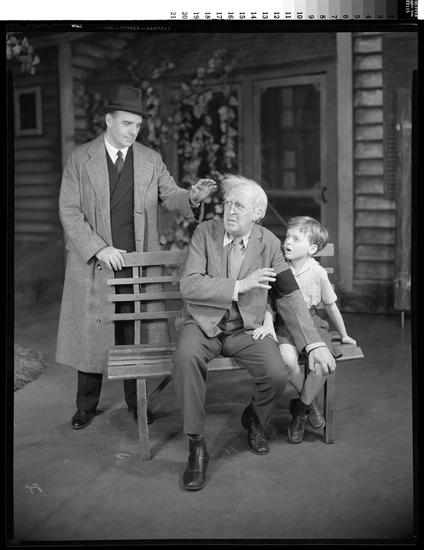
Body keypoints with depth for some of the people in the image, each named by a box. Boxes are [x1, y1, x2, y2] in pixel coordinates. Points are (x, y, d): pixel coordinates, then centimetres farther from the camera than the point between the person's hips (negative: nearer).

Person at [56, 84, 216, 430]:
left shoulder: (151, 160, 7)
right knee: (90, 332, 6)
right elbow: (69, 211, -4)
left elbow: (171, 196, 4)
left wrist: (192, 197, -20)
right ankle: (86, 405, 23)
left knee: (137, 334, 6)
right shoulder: (80, 159, 1)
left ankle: (137, 401, 24)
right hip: (92, 263, -1)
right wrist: (100, 249, -15)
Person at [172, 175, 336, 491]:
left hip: (246, 328, 1)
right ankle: (196, 444, -16)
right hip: (202, 323, -1)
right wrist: (239, 285, -23)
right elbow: (188, 285, -15)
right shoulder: (205, 233, -5)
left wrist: (315, 343, -9)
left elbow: (289, 296, -1)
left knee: (276, 375, -23)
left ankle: (255, 419, 15)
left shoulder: (269, 243, -1)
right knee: (186, 356, -34)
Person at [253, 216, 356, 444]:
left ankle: (300, 408, 1)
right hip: (284, 323, 0)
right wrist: (268, 324, -16)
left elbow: (330, 305, 9)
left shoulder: (318, 273, -3)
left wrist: (344, 335, 18)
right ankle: (310, 403, 0)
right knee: (288, 359, -30)